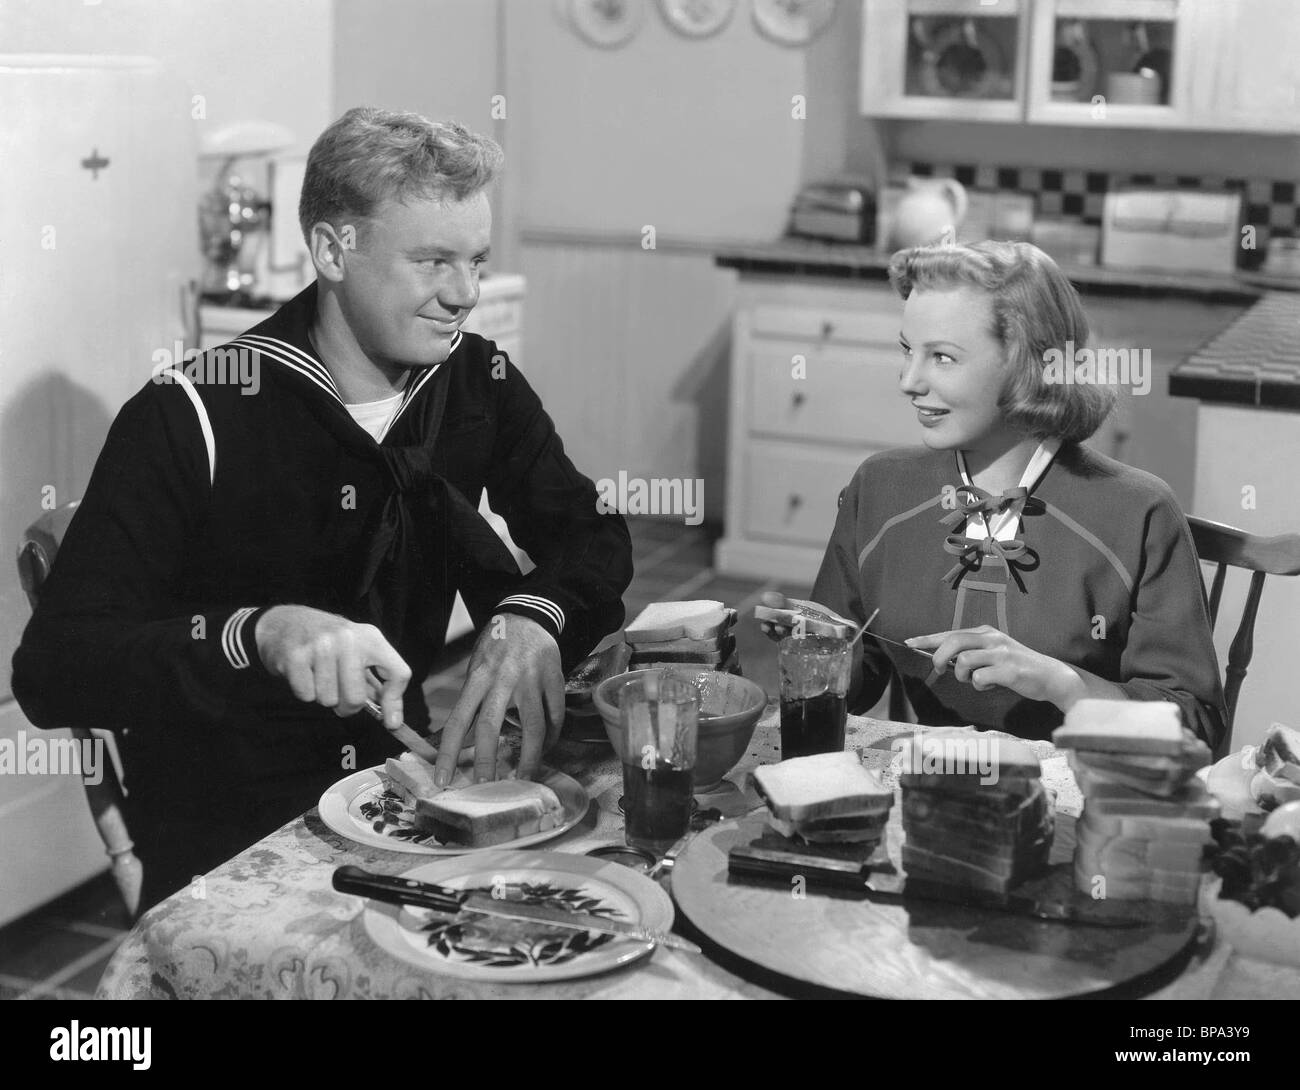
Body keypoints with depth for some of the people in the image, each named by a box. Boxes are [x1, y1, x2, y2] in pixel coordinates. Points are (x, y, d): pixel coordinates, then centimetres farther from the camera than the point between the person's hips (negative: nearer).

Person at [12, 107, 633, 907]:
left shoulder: (478, 384, 1)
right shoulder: (191, 418, -16)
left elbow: (593, 537, 5)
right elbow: (51, 673, -20)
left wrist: (534, 616, -19)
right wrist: (260, 634, -37)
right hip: (222, 852, -5)